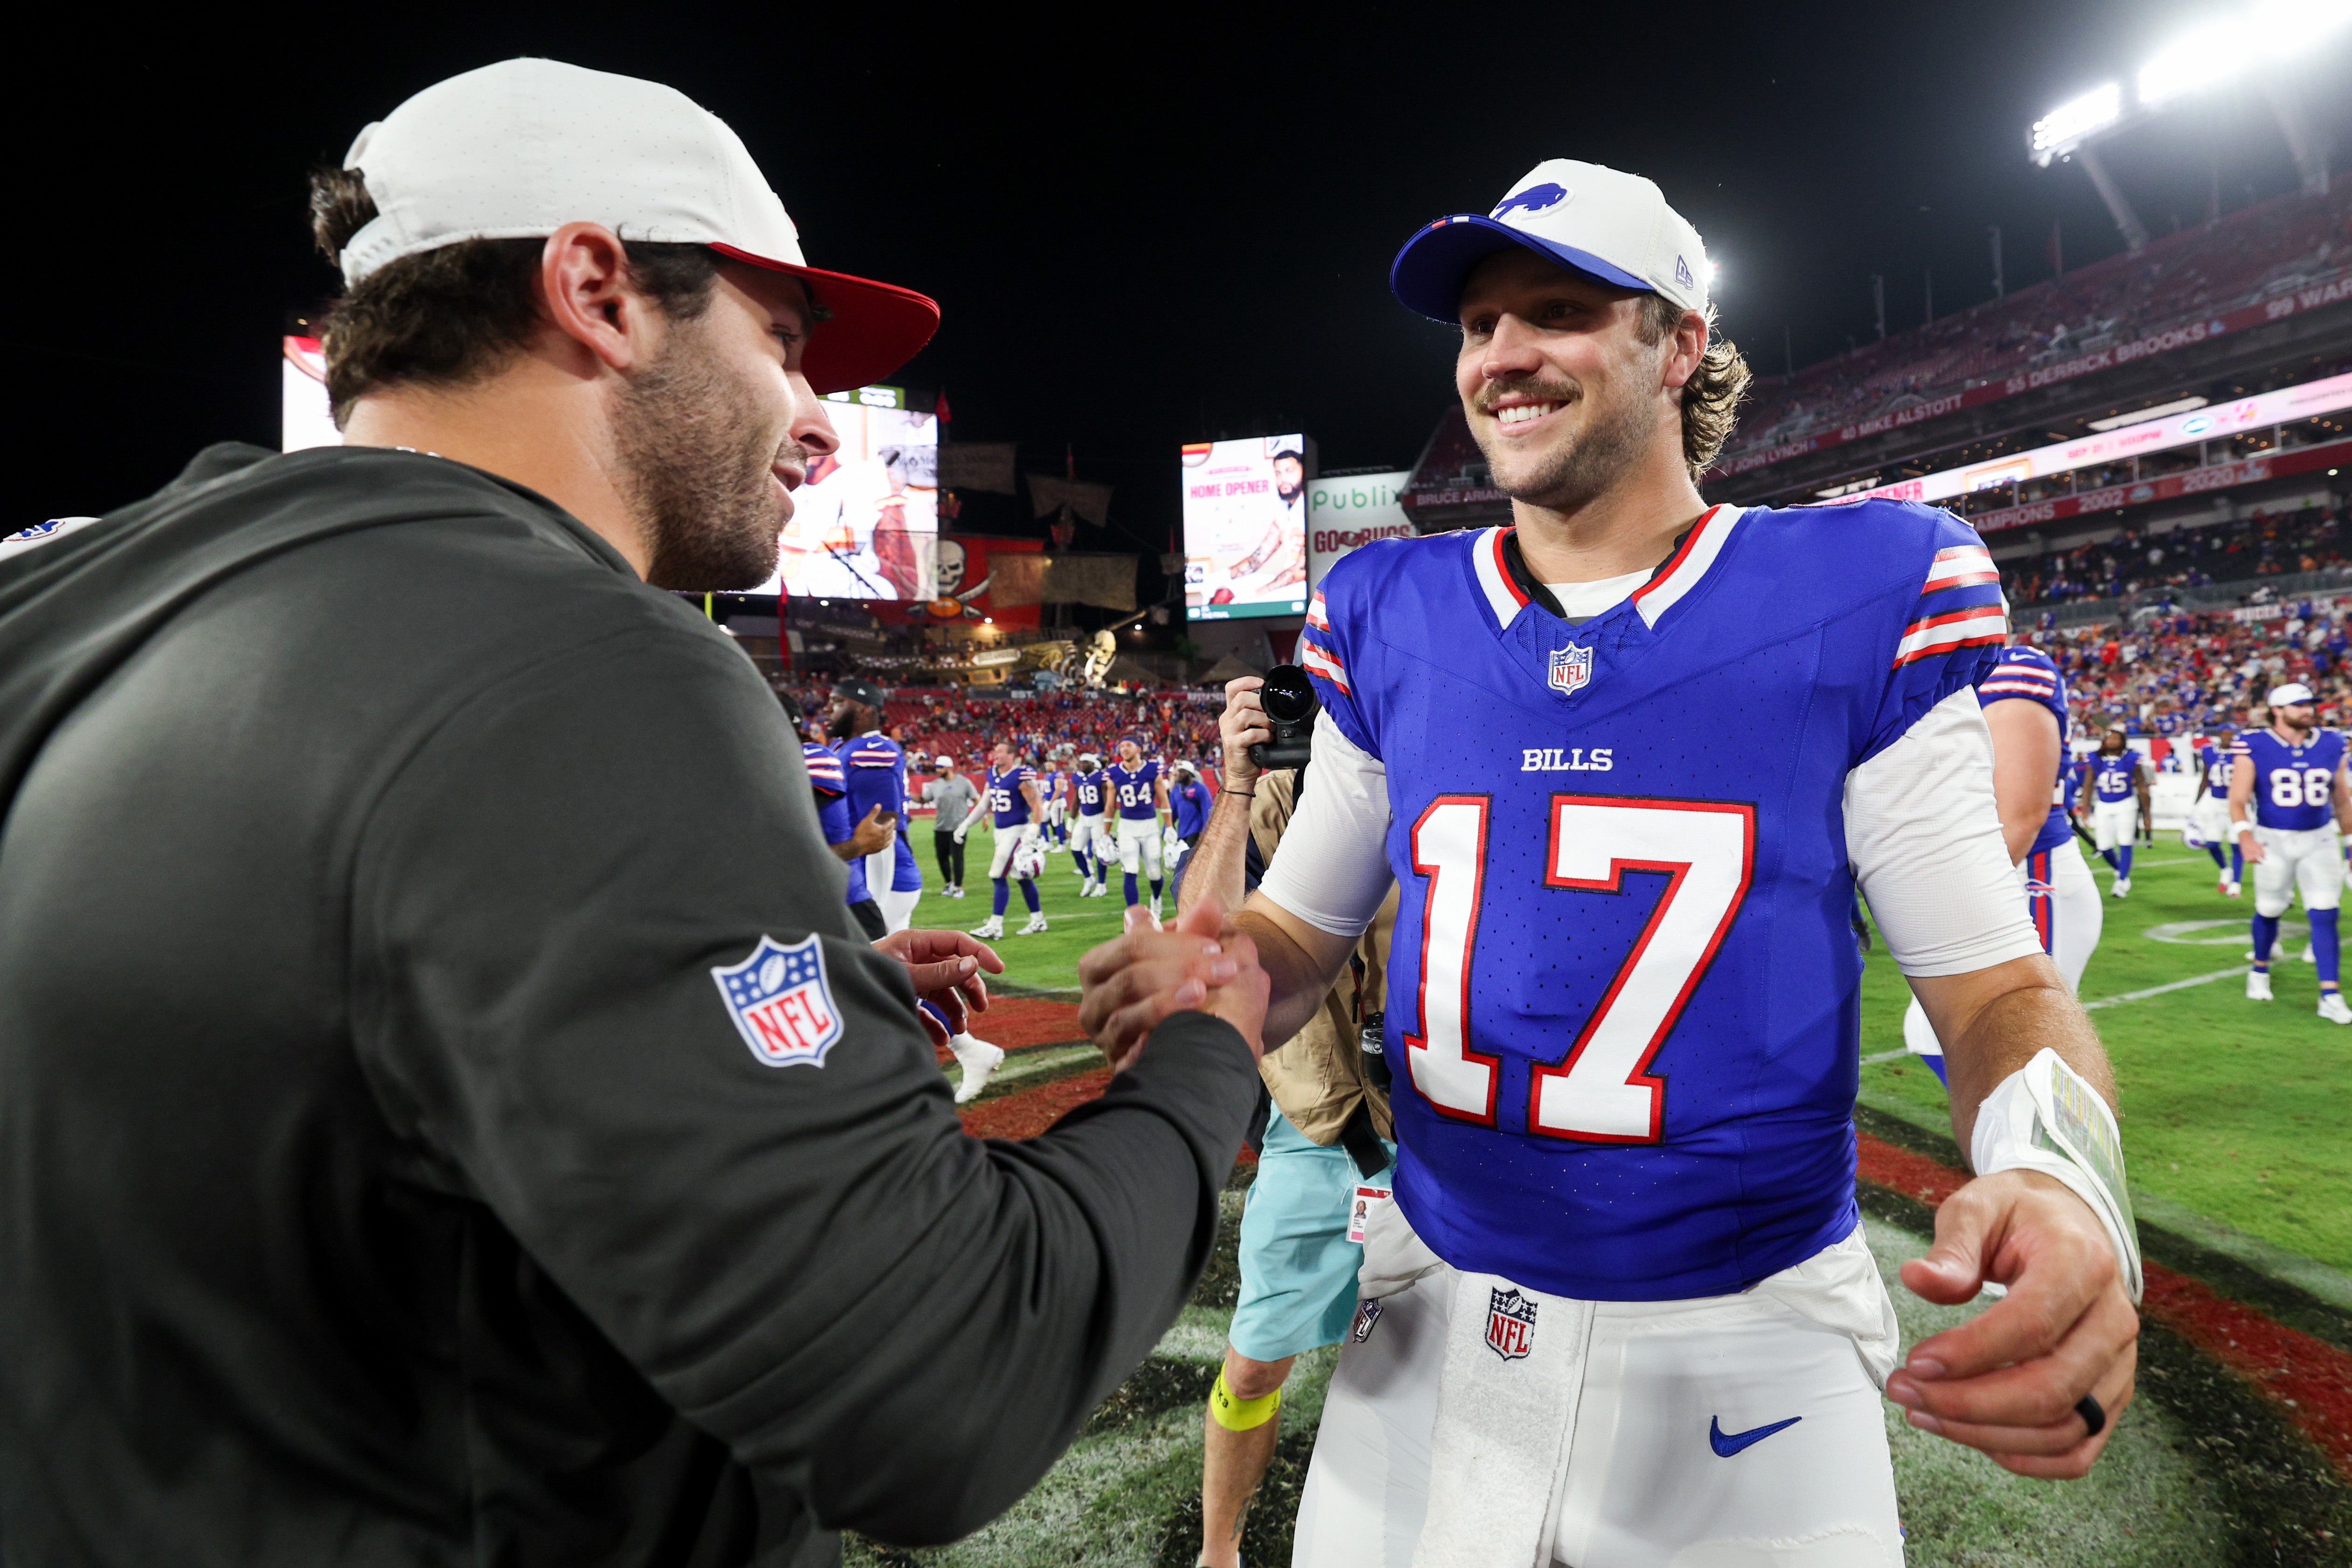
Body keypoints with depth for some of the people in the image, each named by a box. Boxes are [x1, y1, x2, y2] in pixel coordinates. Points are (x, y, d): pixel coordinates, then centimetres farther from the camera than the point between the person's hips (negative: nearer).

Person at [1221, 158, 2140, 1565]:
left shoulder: (1864, 602, -8)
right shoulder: (1390, 627, 0)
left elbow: (1993, 983, -6)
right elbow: (1301, 933, 7)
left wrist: (2061, 1175, -27)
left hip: (1746, 1349, -2)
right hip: (1429, 1326, 3)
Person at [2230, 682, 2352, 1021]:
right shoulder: (2254, 747, -10)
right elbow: (2238, 800, -12)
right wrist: (2245, 837, -26)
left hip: (2319, 841, 2)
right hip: (2273, 841, -2)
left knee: (2324, 915, -5)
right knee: (2269, 911, 11)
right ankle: (2260, 970, 36)